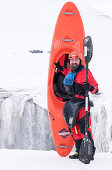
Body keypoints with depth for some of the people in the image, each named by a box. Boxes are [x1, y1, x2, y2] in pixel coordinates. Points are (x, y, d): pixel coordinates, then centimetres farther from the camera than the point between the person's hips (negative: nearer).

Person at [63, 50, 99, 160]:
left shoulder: (85, 72, -7)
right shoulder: (70, 72, 15)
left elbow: (96, 89, -10)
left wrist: (90, 87, -27)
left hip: (82, 102, -8)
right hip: (72, 102, 8)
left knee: (84, 127, -15)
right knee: (73, 126, 8)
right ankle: (79, 150, 15)